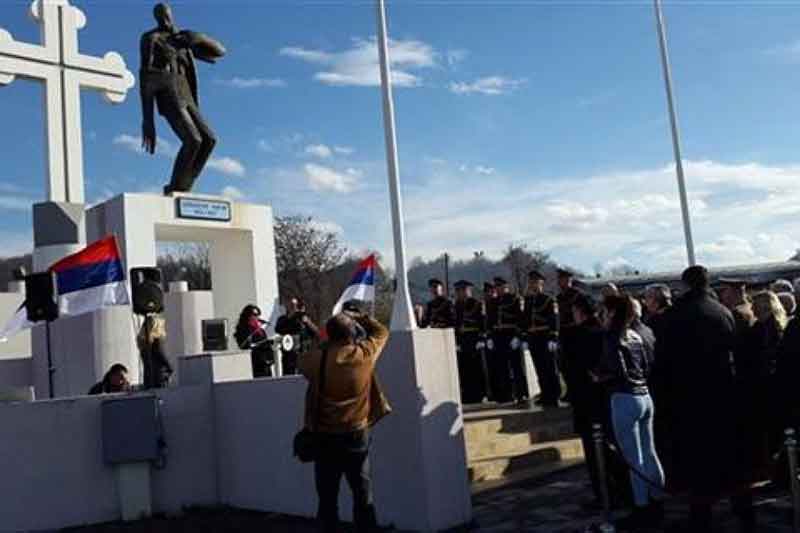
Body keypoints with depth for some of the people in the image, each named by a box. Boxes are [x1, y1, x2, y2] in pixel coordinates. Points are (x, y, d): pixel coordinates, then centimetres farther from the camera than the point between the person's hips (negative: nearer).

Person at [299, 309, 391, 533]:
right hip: (358, 434, 1)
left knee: (328, 497, 8)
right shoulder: (365, 353, -7)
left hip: (326, 437, -1)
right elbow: (382, 332, 12)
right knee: (363, 494, 12)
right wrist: (358, 317, 18)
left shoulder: (318, 358, -10)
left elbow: (301, 363, 13)